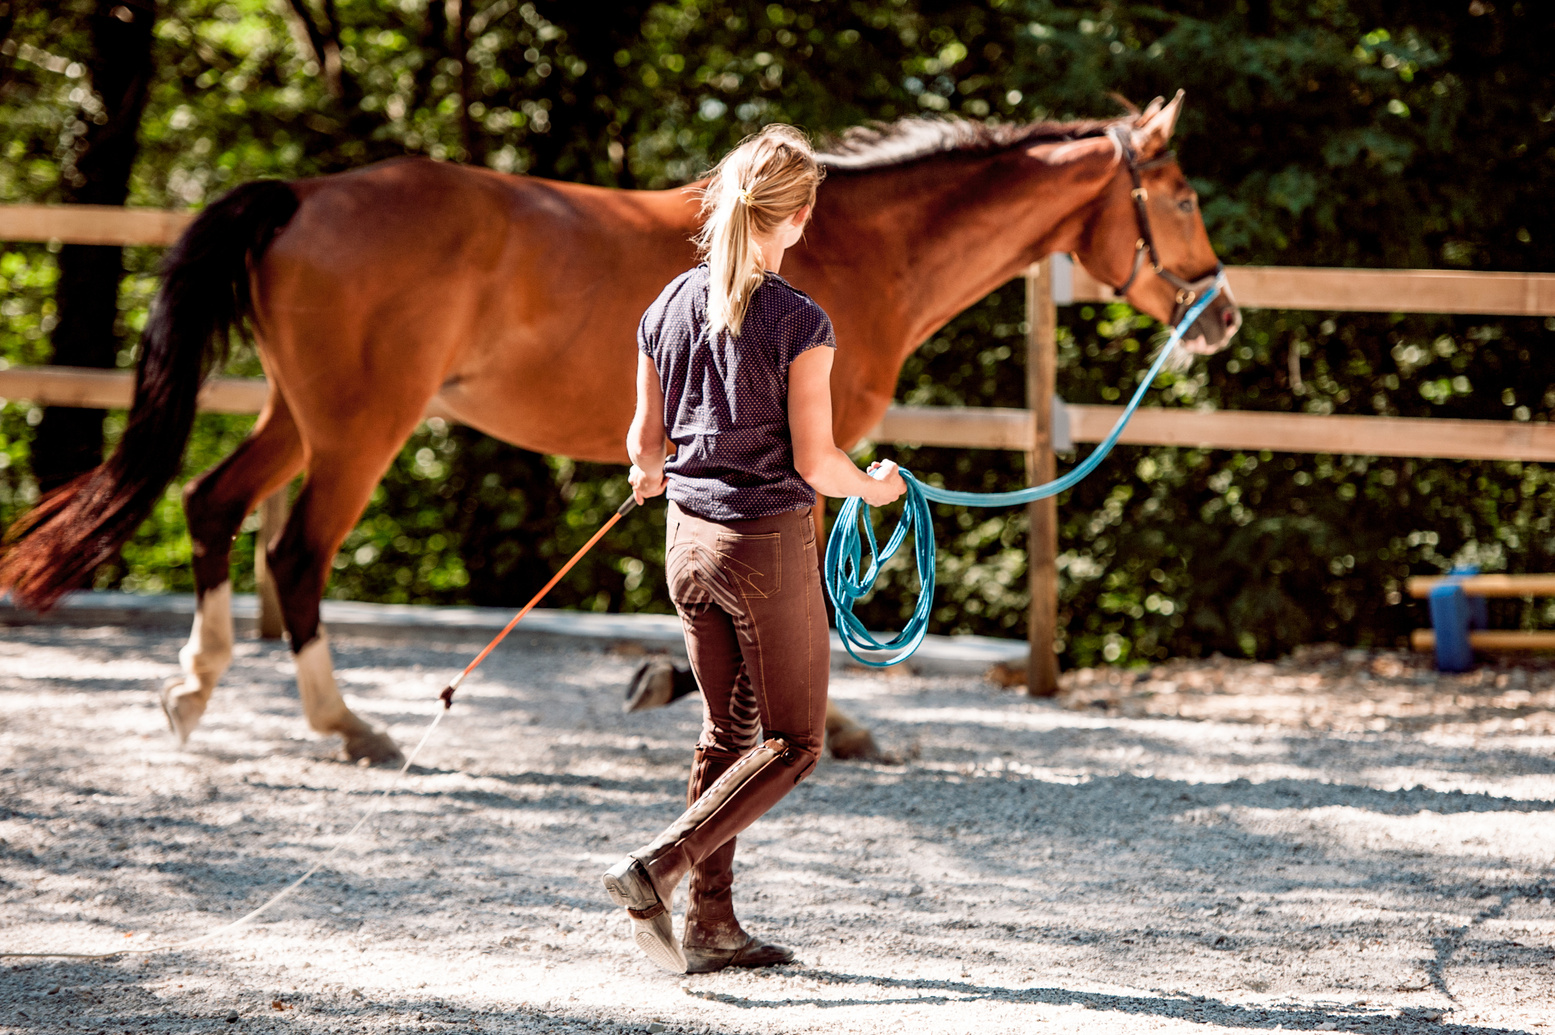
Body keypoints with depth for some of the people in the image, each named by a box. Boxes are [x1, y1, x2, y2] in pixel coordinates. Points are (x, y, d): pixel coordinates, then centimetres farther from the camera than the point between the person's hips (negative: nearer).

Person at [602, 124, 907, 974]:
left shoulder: (669, 308, 1)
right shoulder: (798, 324, -16)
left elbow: (646, 439, 8)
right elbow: (814, 463, -15)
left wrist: (647, 474, 32)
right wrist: (873, 487, 6)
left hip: (689, 538, 6)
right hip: (769, 544, -6)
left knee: (727, 735, 17)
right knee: (792, 744, 6)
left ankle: (711, 925, 16)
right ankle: (656, 868, -10)